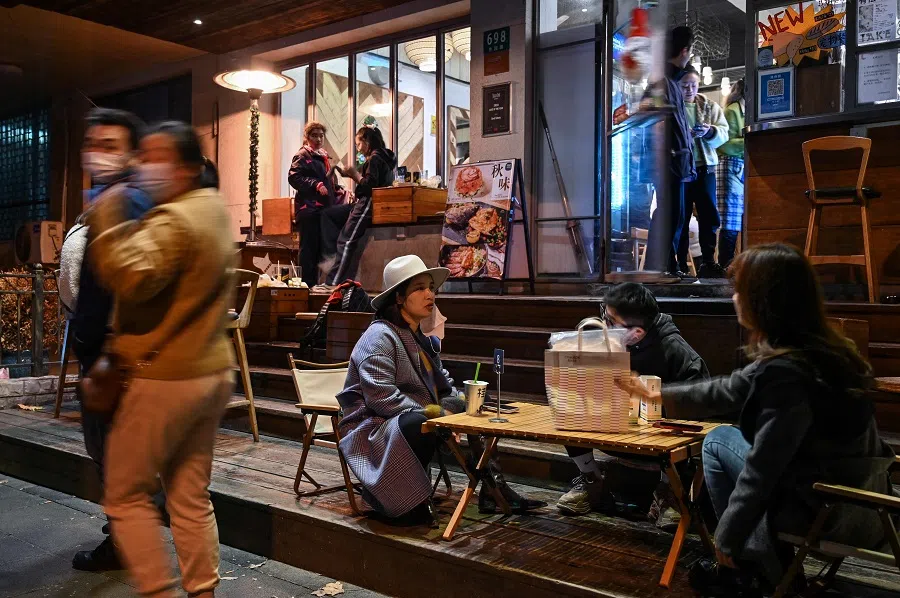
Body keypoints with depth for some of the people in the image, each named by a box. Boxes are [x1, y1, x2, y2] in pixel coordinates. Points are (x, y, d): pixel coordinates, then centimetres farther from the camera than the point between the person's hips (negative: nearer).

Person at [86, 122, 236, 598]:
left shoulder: (173, 220, -16)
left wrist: (107, 221, -22)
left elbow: (130, 278, -32)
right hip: (213, 371, 9)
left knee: (125, 494, 7)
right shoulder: (215, 210, 13)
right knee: (192, 497, 14)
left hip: (163, 377, -9)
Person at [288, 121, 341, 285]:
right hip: (309, 209, -9)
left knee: (319, 249, 11)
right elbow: (294, 177, -18)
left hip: (323, 209, 9)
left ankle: (314, 284, 18)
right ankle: (307, 285, -5)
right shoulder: (302, 155, -4)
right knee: (309, 249, -8)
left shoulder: (323, 156, 22)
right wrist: (316, 185, -27)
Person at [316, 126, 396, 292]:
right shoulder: (383, 157, 18)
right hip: (366, 205, 11)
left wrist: (355, 174, -7)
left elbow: (369, 185, -21)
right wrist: (355, 175, 11)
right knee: (328, 215, 12)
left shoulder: (374, 158, -13)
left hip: (368, 205, -11)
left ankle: (333, 283, -9)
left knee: (346, 242, -10)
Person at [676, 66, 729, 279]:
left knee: (709, 218, 6)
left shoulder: (709, 106, 12)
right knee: (680, 219, 2)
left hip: (705, 168, 4)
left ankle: (708, 262, 14)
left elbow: (723, 133, 4)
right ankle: (680, 264, 9)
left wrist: (709, 131, -16)